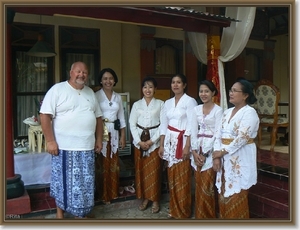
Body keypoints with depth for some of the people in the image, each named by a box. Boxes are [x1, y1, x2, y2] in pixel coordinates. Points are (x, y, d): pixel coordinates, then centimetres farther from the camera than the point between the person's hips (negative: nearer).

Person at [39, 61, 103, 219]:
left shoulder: (90, 92, 12)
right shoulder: (57, 89, -6)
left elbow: (98, 117, 16)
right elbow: (45, 115, -11)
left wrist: (99, 139, 11)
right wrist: (50, 141, -15)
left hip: (87, 147, 5)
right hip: (64, 147, -5)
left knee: (84, 183, 13)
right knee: (63, 181, 8)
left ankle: (80, 213, 30)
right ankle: (59, 213, 28)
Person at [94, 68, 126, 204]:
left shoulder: (118, 97, 10)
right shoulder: (96, 96, -5)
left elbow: (121, 117, 12)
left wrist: (123, 135, 8)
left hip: (114, 132, 4)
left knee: (113, 163, 11)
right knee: (102, 164, 1)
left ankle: (113, 192, 25)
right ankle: (103, 194, 15)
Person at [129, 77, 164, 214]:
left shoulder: (160, 104, 0)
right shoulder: (136, 104, 6)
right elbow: (132, 124, 2)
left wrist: (152, 141, -11)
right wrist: (139, 141, -8)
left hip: (155, 141, -2)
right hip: (139, 140, 2)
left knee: (154, 170, 2)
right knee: (141, 170, 7)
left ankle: (155, 200, 15)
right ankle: (144, 198, 21)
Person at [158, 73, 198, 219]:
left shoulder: (190, 101, -6)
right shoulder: (167, 102, 12)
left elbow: (191, 125, -11)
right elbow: (163, 125, 13)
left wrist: (187, 146, -17)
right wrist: (161, 145, 9)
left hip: (182, 141, -6)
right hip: (169, 142, 6)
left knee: (183, 177, 0)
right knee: (172, 176, 10)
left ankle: (183, 212, 15)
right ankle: (174, 209, 24)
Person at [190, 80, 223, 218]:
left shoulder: (218, 110, -7)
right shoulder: (196, 110, 8)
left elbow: (217, 134, -11)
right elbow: (193, 132, 4)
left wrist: (205, 154, -13)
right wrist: (194, 151, -6)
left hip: (211, 151, -5)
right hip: (197, 150, 5)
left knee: (206, 187, -2)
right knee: (198, 185, 11)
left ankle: (208, 216, 17)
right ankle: (199, 215, 26)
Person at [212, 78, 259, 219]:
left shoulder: (249, 112, -11)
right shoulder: (227, 112, 11)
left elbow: (242, 138, -19)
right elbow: (219, 134, 5)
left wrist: (221, 152, -13)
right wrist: (216, 157, -6)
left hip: (240, 159, -7)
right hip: (225, 159, 7)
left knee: (236, 198, 2)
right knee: (224, 194, 13)